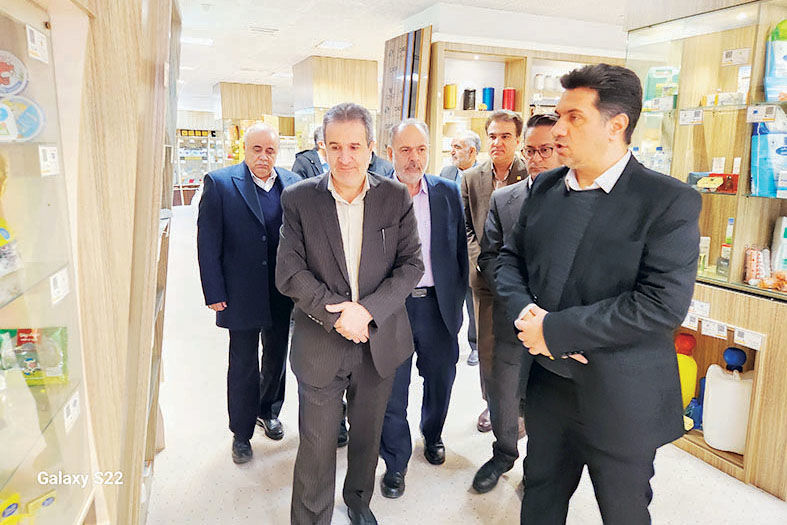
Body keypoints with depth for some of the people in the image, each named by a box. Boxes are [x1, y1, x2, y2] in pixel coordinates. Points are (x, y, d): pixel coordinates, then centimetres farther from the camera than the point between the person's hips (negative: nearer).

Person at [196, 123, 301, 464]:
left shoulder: (293, 184, 0)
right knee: (243, 365, 10)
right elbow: (208, 243, -9)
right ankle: (241, 433, 29)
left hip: (282, 295, 3)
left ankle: (268, 411, 44)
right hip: (242, 294, -3)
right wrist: (214, 293, -11)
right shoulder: (219, 183, -8)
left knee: (277, 358, 20)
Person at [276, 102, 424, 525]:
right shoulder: (299, 199, -6)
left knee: (367, 435, 21)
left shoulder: (395, 197, -3)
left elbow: (411, 264, -5)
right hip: (320, 344, -1)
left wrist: (367, 310, -17)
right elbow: (289, 273, -9)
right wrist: (337, 315, -19)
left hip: (380, 342, 2)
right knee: (316, 447, 9)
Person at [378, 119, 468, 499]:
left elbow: (460, 249, 7)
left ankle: (433, 435, 47)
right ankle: (395, 462, 29)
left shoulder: (448, 192, 2)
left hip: (438, 304, 3)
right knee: (392, 386, 8)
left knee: (440, 378, 19)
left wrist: (457, 296, 4)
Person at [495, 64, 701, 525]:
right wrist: (524, 311, -13)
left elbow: (663, 304, -23)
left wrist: (554, 329, -23)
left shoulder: (670, 201, -15)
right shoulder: (545, 187, 3)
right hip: (548, 383, 5)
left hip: (620, 399, -4)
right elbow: (510, 258, 8)